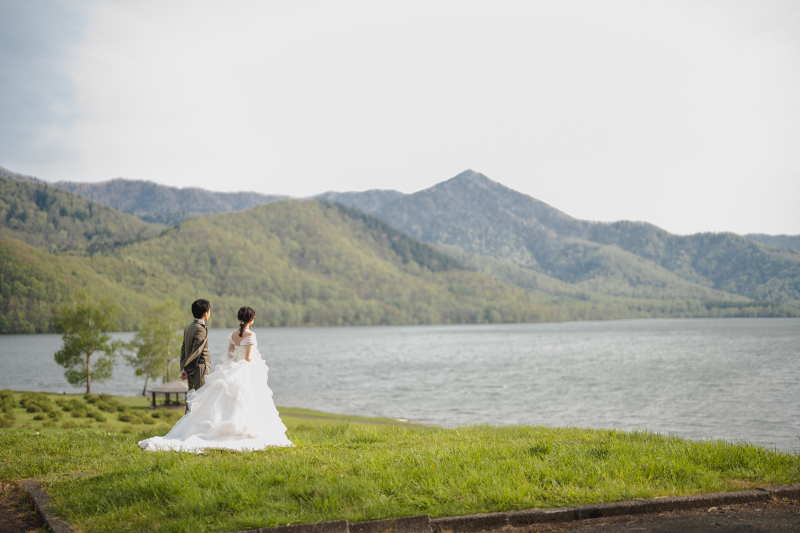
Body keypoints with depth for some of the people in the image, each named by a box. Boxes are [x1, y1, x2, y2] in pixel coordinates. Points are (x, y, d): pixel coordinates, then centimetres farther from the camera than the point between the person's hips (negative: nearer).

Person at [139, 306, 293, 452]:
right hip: (247, 374, -7)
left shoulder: (233, 334, 7)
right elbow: (248, 358, -17)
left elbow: (229, 356, 11)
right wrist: (256, 355, 3)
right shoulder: (251, 335, -14)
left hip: (233, 372, 7)